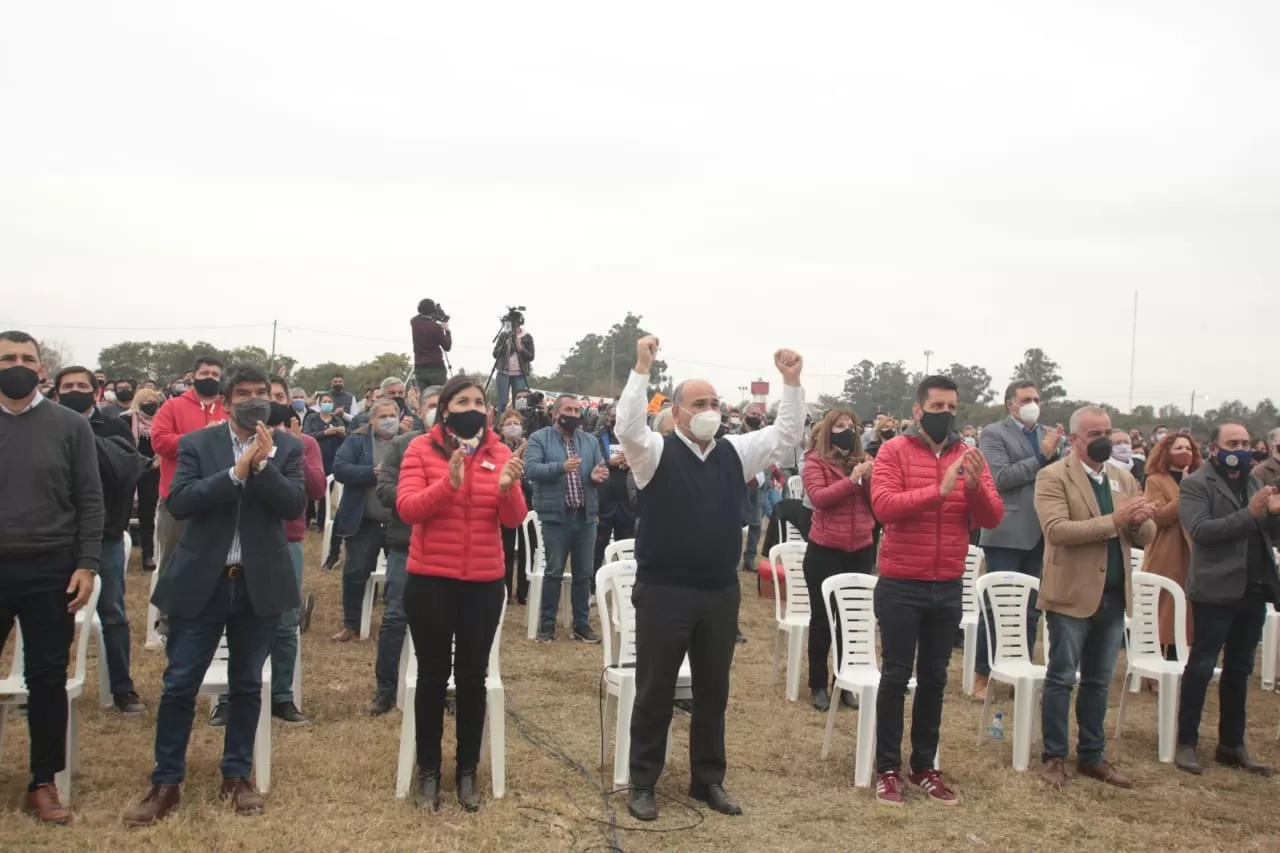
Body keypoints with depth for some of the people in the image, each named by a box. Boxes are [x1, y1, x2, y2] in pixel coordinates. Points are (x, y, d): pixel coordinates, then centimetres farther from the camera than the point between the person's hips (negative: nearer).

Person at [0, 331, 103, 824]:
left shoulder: (69, 425, 1)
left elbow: (89, 500, -1)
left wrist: (86, 565, -8)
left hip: (50, 571, -1)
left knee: (47, 680, 7)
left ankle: (43, 783, 19)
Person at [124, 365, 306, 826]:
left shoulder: (286, 447, 2)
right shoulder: (196, 444, 0)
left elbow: (294, 505, -9)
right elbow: (178, 502, -13)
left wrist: (263, 465, -21)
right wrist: (235, 472, -21)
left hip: (260, 584, 1)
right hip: (201, 582, -1)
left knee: (247, 684, 11)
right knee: (179, 685, 3)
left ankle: (237, 776, 24)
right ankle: (166, 783, 16)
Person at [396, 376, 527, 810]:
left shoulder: (500, 452, 3)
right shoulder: (421, 448, -3)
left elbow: (514, 520, -3)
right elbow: (407, 508, -14)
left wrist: (508, 488, -24)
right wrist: (448, 484, -29)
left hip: (484, 582, 2)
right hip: (430, 580, -2)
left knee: (472, 677, 8)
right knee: (433, 676, 6)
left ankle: (468, 771, 20)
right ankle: (428, 772, 19)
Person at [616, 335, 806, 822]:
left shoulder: (735, 453, 8)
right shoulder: (656, 453, -6)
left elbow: (787, 433, 7)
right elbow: (627, 427, -25)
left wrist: (791, 382, -5)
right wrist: (642, 369, -30)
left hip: (720, 593, 5)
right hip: (663, 592, -5)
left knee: (713, 693, 14)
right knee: (654, 693, 5)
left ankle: (708, 780, 29)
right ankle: (643, 784, 18)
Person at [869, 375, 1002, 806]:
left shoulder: (969, 455, 5)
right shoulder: (894, 451, -6)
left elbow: (992, 518, -3)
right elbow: (884, 506, -21)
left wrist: (975, 484, -22)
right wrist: (939, 489, -29)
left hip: (948, 587, 4)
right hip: (900, 585, -4)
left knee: (934, 678, 13)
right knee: (896, 676, 3)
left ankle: (924, 766, 24)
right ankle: (888, 768, 14)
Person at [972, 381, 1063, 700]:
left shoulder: (1048, 434, 13)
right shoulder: (994, 434, -4)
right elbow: (1000, 478, -15)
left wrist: (1055, 453, -6)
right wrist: (1042, 456, -14)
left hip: (1039, 533, 6)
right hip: (1007, 533, -6)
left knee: (1030, 609, 12)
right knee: (997, 606, -1)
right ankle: (982, 675, 9)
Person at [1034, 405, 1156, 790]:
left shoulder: (1124, 478, 11)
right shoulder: (1053, 477, -9)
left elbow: (1146, 535, 10)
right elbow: (1056, 530, -22)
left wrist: (1139, 521, -14)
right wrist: (1113, 520, -26)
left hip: (1113, 595, 6)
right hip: (1071, 595, -6)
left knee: (1098, 681, 14)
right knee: (1061, 679, 3)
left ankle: (1092, 755, 24)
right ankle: (1054, 757, 13)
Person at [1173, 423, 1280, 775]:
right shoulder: (1196, 484, -4)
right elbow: (1200, 530, -17)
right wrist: (1249, 514, -24)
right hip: (1217, 589, -6)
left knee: (1239, 669, 12)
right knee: (1201, 667, -3)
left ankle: (1232, 745, 21)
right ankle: (1186, 743, 5)